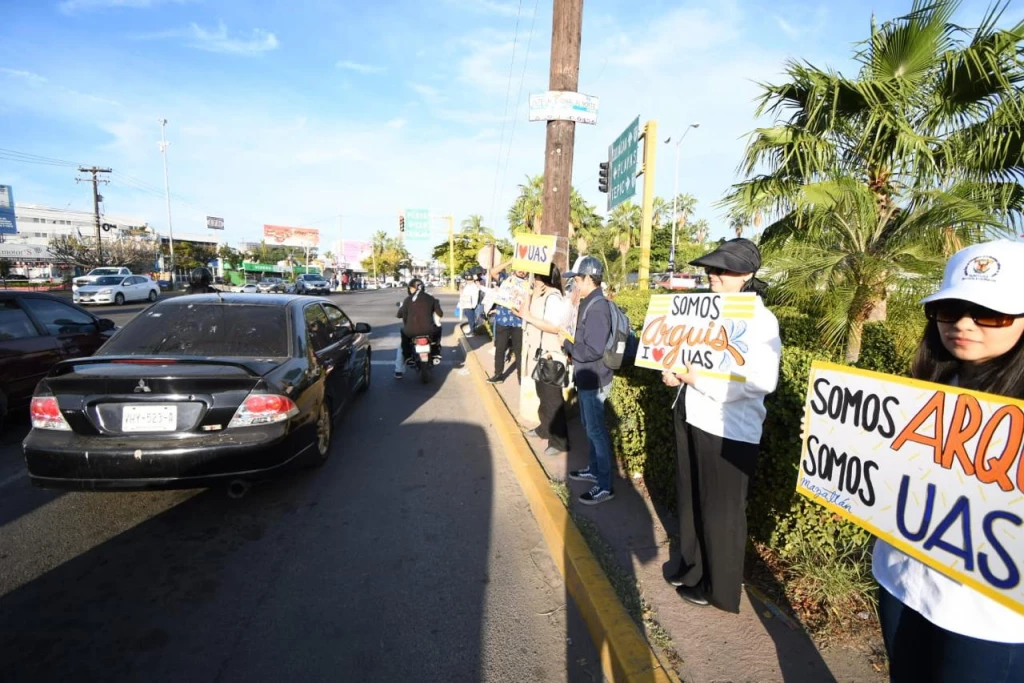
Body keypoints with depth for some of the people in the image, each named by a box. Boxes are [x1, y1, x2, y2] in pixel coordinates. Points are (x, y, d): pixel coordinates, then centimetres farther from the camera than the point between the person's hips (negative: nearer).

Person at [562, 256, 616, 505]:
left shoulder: (597, 308, -22)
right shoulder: (590, 304, 8)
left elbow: (593, 350, -27)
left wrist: (566, 343, -14)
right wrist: (570, 348, 0)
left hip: (594, 380, -10)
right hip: (586, 378, 10)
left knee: (596, 430, -1)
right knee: (589, 426, 21)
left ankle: (605, 485, 11)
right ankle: (594, 469, 37)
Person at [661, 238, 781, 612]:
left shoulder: (760, 320, -14)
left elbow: (763, 381, -25)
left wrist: (701, 379, -23)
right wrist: (677, 371, -3)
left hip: (728, 427, -8)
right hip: (691, 416, 8)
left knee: (721, 511, 9)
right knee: (691, 500, 21)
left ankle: (720, 588, 30)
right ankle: (692, 567, 42)